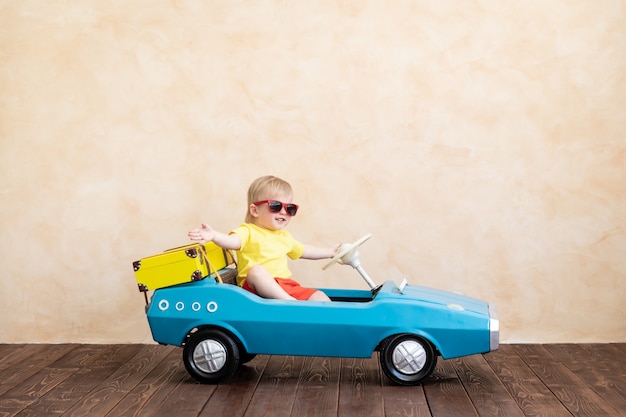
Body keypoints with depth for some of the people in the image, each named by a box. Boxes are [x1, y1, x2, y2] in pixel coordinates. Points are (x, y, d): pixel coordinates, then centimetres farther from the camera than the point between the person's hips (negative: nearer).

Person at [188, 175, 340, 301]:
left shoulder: (285, 237, 21)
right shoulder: (249, 232, -3)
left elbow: (303, 251, 39)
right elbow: (232, 241, -25)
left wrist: (329, 252, 44)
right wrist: (214, 235, -47)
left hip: (286, 286, 7)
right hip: (256, 286, -7)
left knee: (319, 296, -12)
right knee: (256, 270, -38)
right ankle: (291, 302, -43)